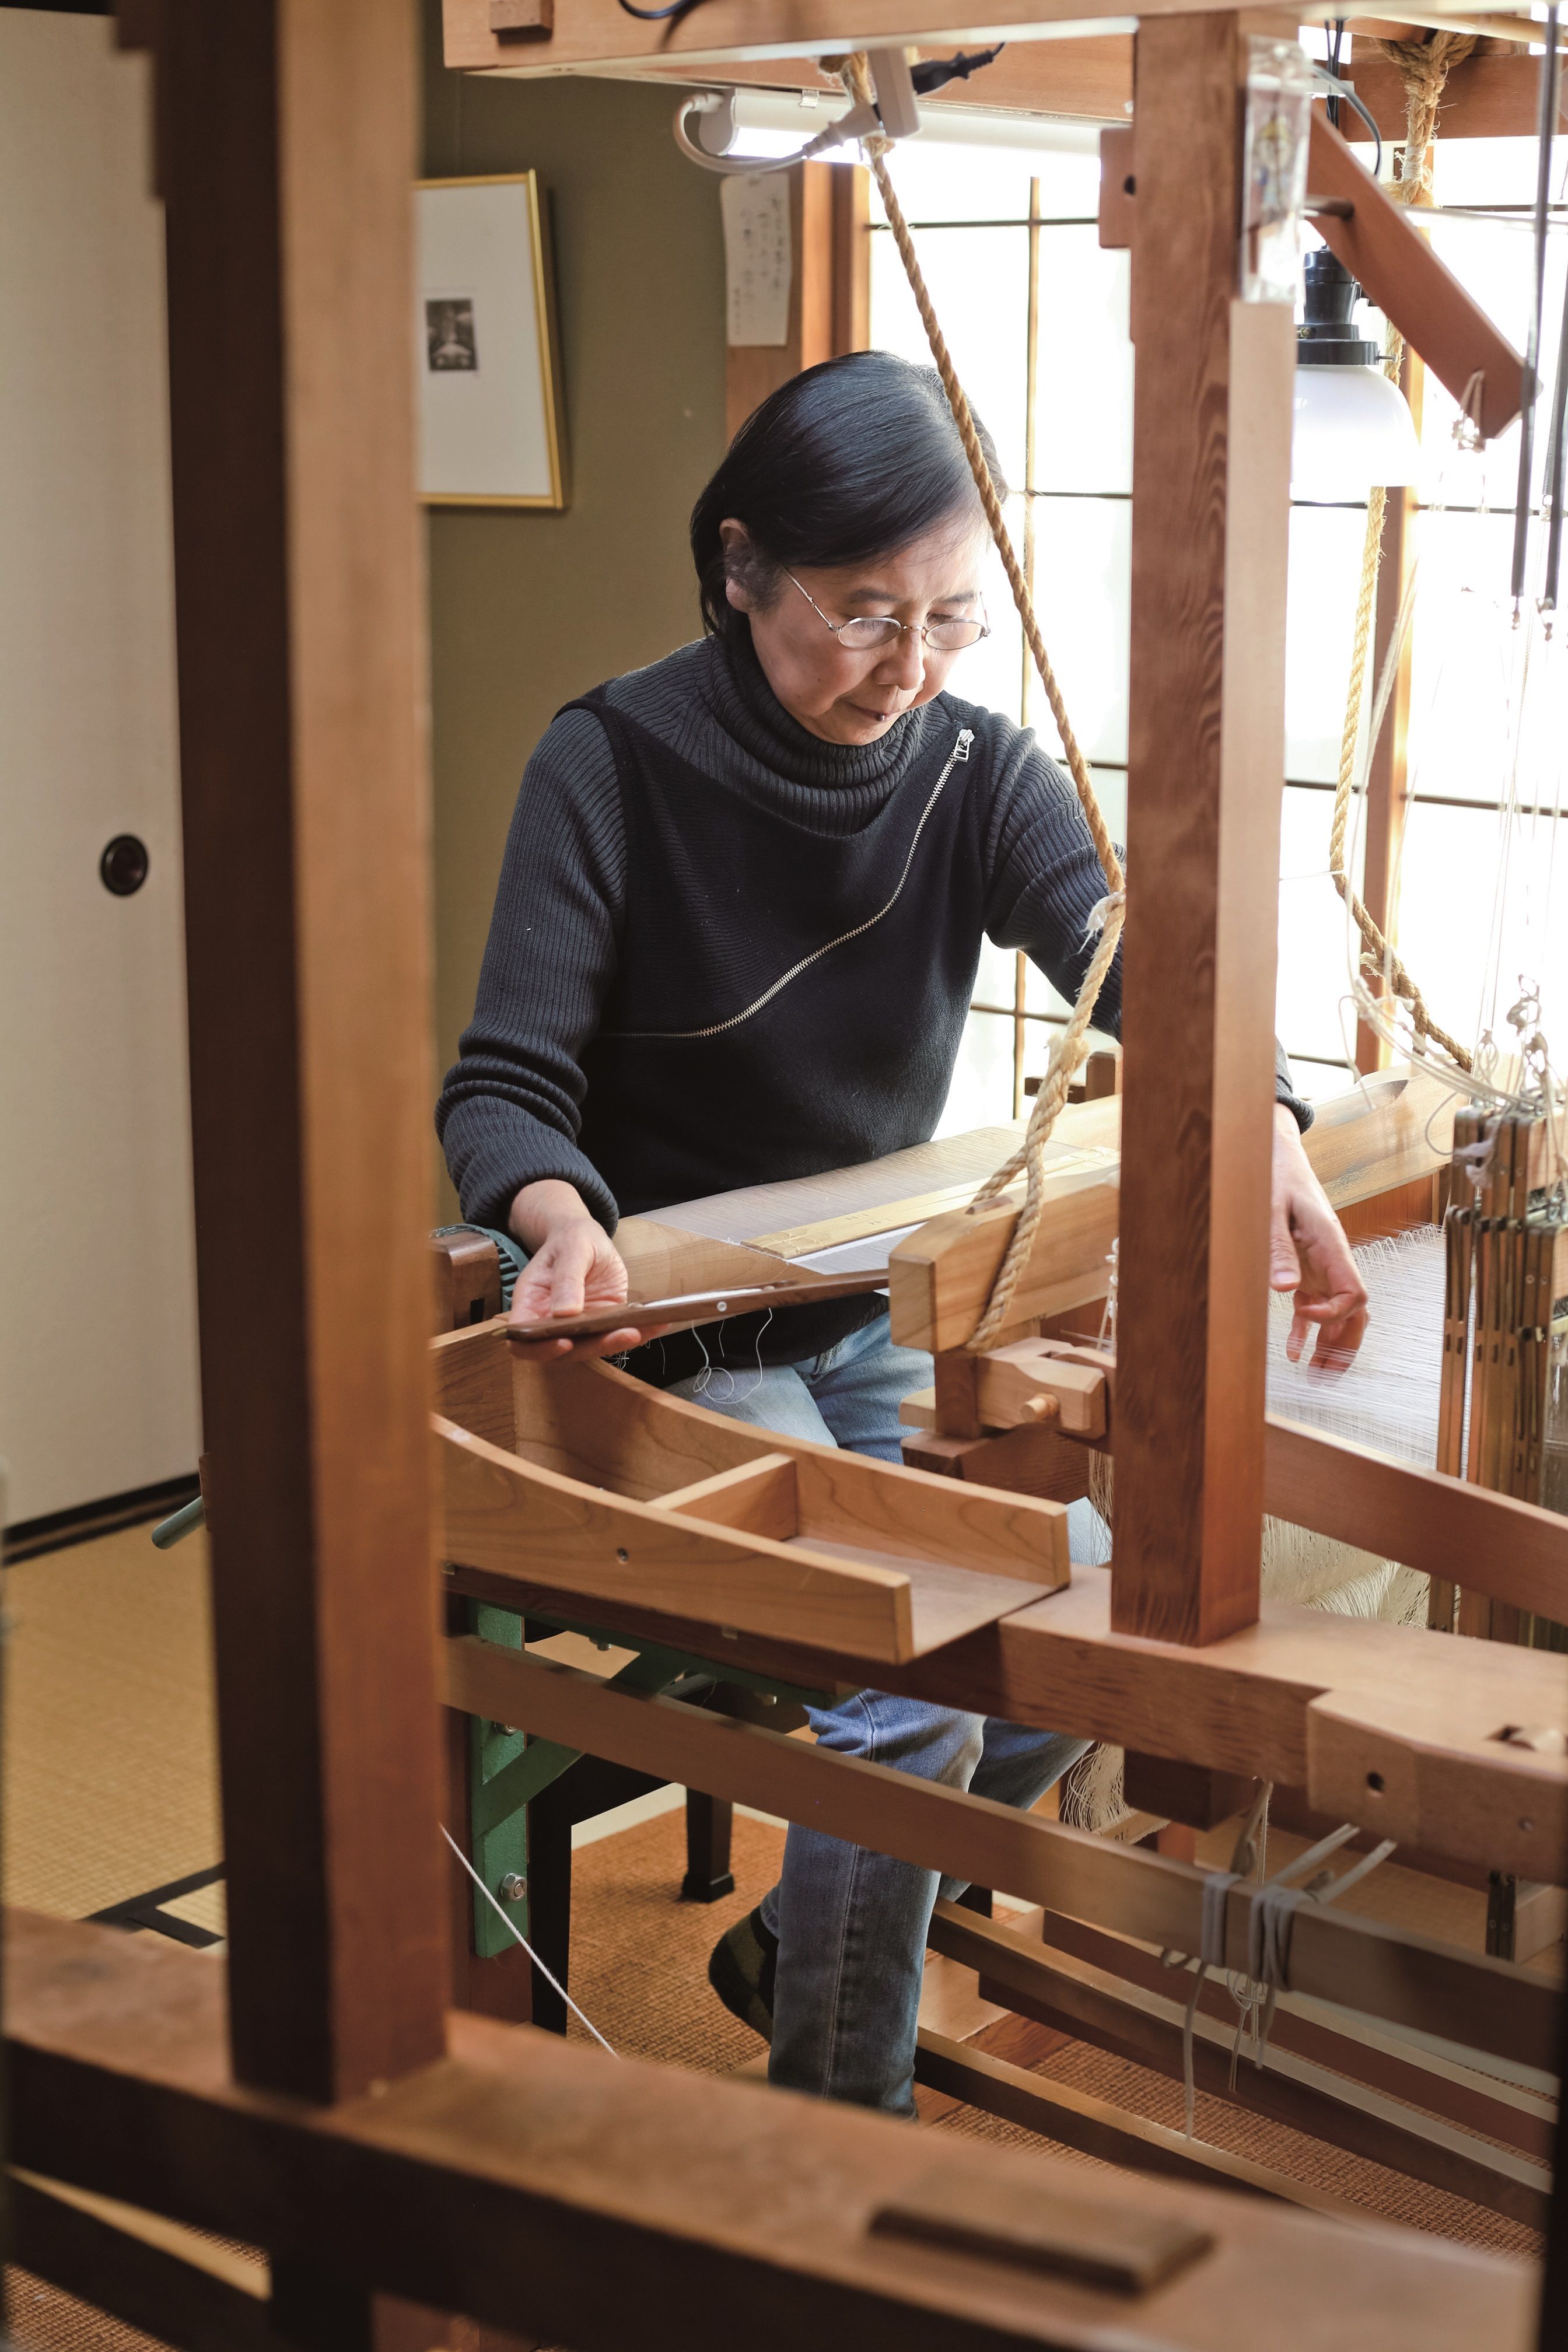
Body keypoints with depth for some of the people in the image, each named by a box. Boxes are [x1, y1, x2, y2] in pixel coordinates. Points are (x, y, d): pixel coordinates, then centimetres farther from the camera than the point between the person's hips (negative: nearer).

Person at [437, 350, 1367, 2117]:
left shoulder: (975, 770, -3)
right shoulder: (616, 763, -14)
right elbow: (507, 1085, -19)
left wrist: (1265, 1134, -42)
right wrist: (562, 1220, -43)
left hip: (876, 1322, 5)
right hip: (674, 1334, -5)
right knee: (908, 1705, -21)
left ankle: (793, 1947, 18)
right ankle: (834, 2123, 3)